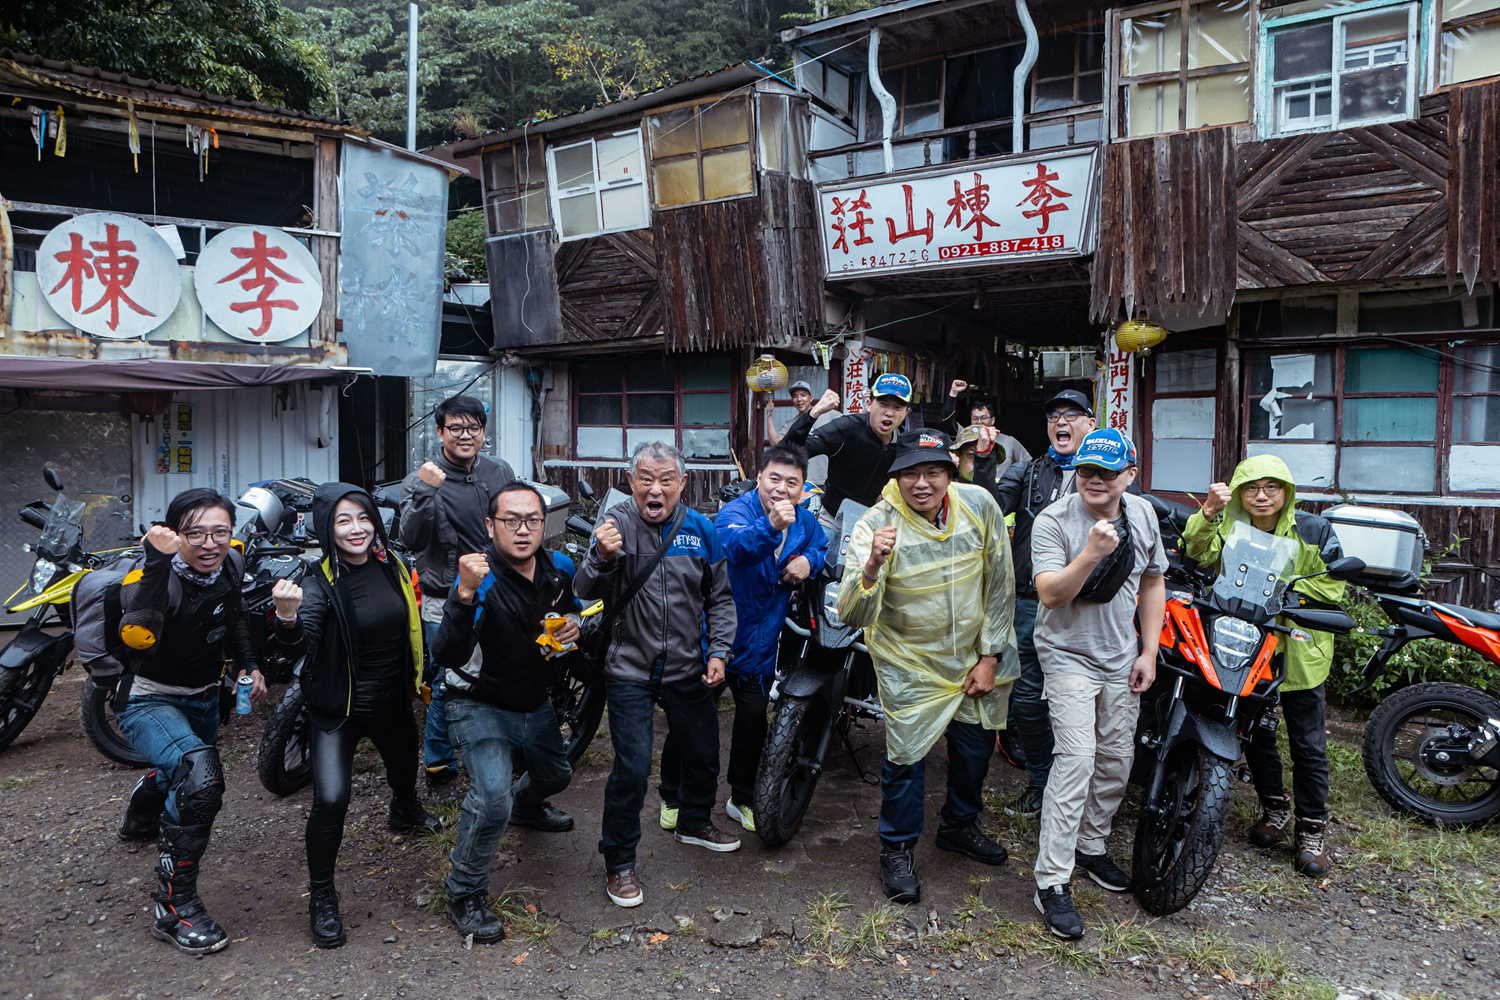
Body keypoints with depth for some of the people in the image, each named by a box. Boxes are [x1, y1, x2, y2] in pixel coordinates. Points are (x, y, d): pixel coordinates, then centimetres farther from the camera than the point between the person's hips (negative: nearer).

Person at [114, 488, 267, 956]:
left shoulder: (226, 571, -10)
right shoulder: (150, 577, -28)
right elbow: (138, 636, -49)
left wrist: (249, 665, 1)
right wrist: (158, 564, -52)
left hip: (203, 698, 7)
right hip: (149, 701, -7)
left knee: (186, 774, 32)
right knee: (200, 776, -34)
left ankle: (139, 820, 69)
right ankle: (174, 907, -20)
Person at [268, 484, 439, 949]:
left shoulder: (391, 566, -5)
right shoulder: (321, 582, -21)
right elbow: (301, 644, -38)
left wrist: (418, 678, 16)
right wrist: (288, 618, -59)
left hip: (392, 700, 6)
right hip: (339, 708, -5)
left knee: (405, 768, 27)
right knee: (330, 798, -18)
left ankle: (404, 812, 64)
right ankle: (321, 897, 4)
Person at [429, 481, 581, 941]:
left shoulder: (557, 571, -8)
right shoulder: (480, 577, -27)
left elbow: (568, 614, 14)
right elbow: (447, 656, -40)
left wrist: (573, 627, -10)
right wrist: (465, 594, -54)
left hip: (536, 704, 7)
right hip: (481, 707, -6)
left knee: (556, 776, 27)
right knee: (492, 797, -26)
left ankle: (526, 802, 63)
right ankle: (464, 895, -3)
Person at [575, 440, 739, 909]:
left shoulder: (700, 529, -1)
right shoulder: (617, 523, -10)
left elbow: (720, 597, 8)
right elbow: (585, 592, -19)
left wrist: (719, 651, -2)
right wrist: (601, 558, -39)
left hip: (688, 670, 4)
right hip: (630, 672, -4)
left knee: (704, 755, 19)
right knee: (632, 769, -6)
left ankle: (694, 822, 47)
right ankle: (619, 862, 14)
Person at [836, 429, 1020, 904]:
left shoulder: (979, 505, -13)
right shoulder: (876, 526, -24)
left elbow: (1000, 584, -2)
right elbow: (853, 616, -32)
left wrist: (990, 656, -2)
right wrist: (872, 565, -50)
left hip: (974, 656, 4)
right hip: (909, 664, -4)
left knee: (975, 748, 18)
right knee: (906, 756, 1)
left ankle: (959, 825, 46)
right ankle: (898, 849, 27)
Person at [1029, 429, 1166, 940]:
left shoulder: (1143, 515, 0)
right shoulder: (1053, 520, -17)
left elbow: (1153, 582, 11)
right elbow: (1050, 595, -23)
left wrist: (1149, 652, 6)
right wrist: (1091, 553, -37)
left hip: (1121, 658, 6)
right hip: (1068, 656, -6)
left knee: (1117, 759, 12)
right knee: (1077, 758, -16)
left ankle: (1091, 846, 35)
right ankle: (1051, 882, -9)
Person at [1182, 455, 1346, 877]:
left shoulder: (1314, 530, -4)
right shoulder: (1229, 528, -4)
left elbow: (1333, 586, -3)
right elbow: (1197, 552, -24)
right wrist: (1208, 513, -40)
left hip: (1300, 649, -1)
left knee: (1308, 744, 4)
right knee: (1257, 735, 14)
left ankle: (1312, 828, 18)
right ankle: (1275, 808, 34)